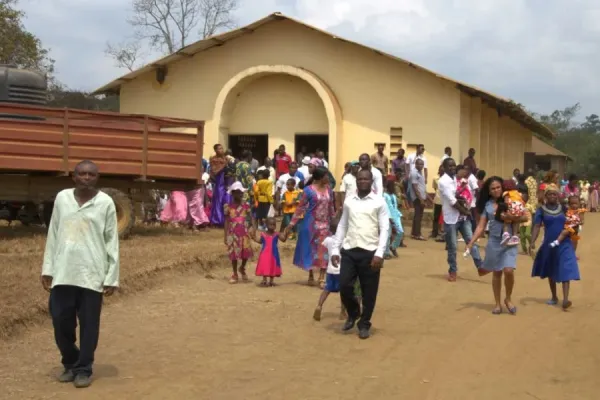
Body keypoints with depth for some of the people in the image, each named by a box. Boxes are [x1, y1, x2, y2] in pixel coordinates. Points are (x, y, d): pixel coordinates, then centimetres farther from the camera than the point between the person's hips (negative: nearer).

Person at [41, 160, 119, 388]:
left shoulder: (105, 203, -2)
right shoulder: (62, 198, 6)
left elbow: (112, 241, -1)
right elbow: (53, 235, 10)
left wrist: (112, 277, -4)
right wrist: (48, 268, 7)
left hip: (92, 274, -3)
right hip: (63, 273, 3)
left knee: (88, 324, 4)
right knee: (61, 321, 7)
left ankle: (84, 369, 18)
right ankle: (70, 364, 28)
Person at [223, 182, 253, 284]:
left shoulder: (246, 205, 2)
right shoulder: (228, 206, 0)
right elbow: (226, 221, 2)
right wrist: (225, 235, 0)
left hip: (244, 232, 1)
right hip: (232, 233, 0)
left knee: (246, 251, -7)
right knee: (233, 253, 4)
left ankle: (242, 268, 22)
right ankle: (235, 274, 17)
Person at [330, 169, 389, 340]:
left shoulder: (379, 202, -1)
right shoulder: (348, 201, 10)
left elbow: (384, 229, -5)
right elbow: (342, 226, 13)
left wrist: (379, 253, -14)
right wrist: (335, 250, 6)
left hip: (370, 252, -3)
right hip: (349, 250, 3)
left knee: (368, 292, 3)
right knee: (344, 286, -2)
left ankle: (364, 324, 20)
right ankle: (352, 314, 26)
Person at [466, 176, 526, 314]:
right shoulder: (487, 205, 4)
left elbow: (524, 218, -6)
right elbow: (481, 227, 4)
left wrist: (510, 217, -21)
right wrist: (471, 242, -4)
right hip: (494, 242, 2)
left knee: (508, 270, -15)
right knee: (496, 273, 8)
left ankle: (508, 299, 9)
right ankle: (498, 303, 20)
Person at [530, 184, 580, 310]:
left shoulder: (563, 208, 4)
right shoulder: (541, 210, -2)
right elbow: (537, 226, -9)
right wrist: (532, 242, -20)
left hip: (564, 244, 0)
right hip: (549, 244, 1)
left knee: (566, 271, -13)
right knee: (550, 272, 14)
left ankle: (565, 299, -20)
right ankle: (554, 297, 30)